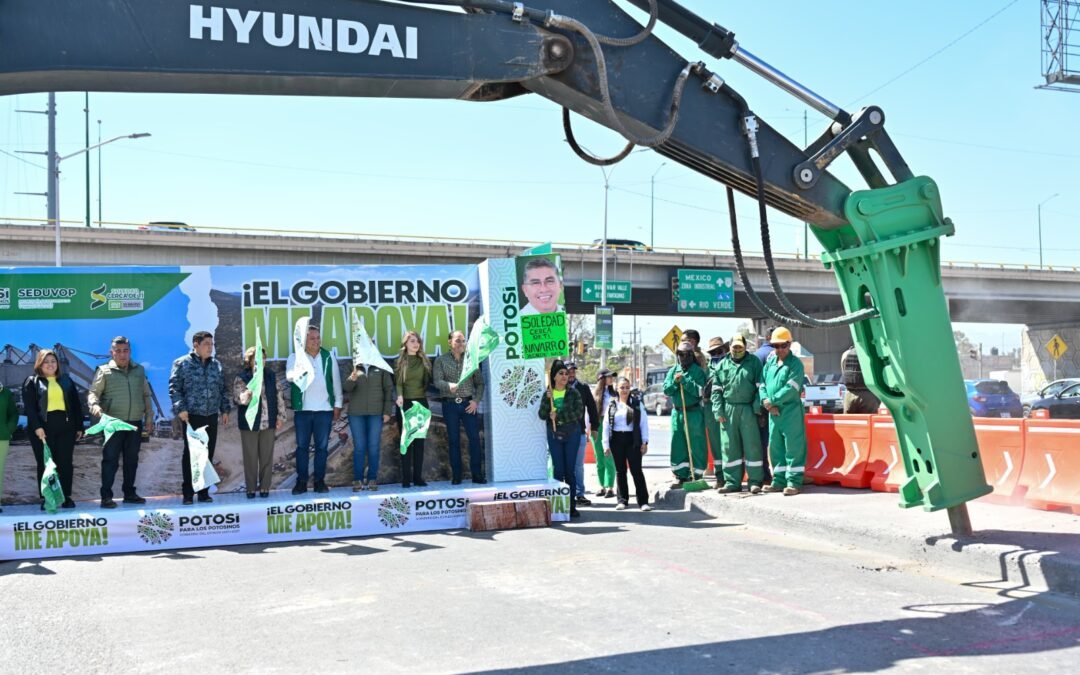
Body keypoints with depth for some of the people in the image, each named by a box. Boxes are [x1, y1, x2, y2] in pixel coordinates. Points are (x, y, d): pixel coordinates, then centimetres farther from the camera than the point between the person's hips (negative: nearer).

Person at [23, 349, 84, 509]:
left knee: (65, 463, 1)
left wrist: (79, 426, 7)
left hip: (65, 426, 2)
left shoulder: (66, 380, 16)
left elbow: (76, 404, 14)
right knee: (45, 464, 0)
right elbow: (29, 407, -4)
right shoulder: (32, 382, 6)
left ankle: (66, 497, 7)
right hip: (42, 427, -2)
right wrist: (36, 426, -17)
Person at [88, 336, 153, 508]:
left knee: (132, 460, 11)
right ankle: (106, 496, -1)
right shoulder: (104, 371, 1)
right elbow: (93, 392, -4)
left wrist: (149, 418, 12)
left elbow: (146, 396, 17)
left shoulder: (139, 370, 13)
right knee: (110, 460, -4)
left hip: (135, 423, 4)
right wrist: (94, 405, -26)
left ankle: (129, 493, 20)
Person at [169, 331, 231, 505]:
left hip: (211, 417, 5)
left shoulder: (216, 365, 13)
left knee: (208, 454, 7)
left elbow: (223, 389, 17)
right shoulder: (182, 364, -2)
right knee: (190, 454, 0)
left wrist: (225, 410, 11)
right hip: (192, 416, -5)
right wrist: (180, 409, -16)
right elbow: (174, 388, -7)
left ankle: (204, 491, 15)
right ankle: (188, 493, 6)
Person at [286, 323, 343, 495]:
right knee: (302, 446, 4)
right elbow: (289, 376, -20)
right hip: (302, 410, -1)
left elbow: (336, 381, 9)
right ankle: (301, 481, 11)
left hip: (324, 409, 1)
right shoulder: (295, 357, -1)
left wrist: (338, 404, 6)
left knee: (322, 447, 6)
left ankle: (320, 481, 13)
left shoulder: (328, 357, 5)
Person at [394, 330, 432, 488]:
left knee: (420, 440, 5)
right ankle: (406, 478, -1)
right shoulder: (400, 361, -1)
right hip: (405, 403, -3)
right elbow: (398, 382, -11)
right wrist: (399, 396, -27)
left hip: (421, 403, 3)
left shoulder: (424, 361, 10)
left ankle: (418, 477, 8)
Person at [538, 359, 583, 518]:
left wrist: (558, 415, -13)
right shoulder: (547, 394, 5)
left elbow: (579, 413, -9)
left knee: (570, 470, 0)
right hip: (554, 435, 1)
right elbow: (542, 415, -1)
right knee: (558, 470, 1)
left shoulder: (573, 392, 1)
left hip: (572, 434, -1)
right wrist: (548, 400, -15)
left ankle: (572, 505, 4)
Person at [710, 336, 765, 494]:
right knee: (730, 447, 5)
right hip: (728, 410, 3)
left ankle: (755, 481, 4)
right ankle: (732, 482, 11)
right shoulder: (721, 365, 11)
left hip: (748, 410, -3)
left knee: (752, 445, -2)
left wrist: (757, 407, -9)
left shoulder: (754, 362, 5)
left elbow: (760, 386, 0)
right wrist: (718, 410, 0)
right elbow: (716, 390, 10)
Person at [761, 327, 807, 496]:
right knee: (775, 447, 11)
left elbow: (790, 389, -16)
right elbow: (762, 384, 10)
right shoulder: (770, 362, 14)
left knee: (793, 447, -4)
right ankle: (779, 480, 20)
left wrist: (771, 400, -14)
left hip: (791, 411, -7)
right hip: (773, 412, 7)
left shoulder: (795, 364, -6)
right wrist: (766, 402, -8)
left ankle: (794, 482, -1)